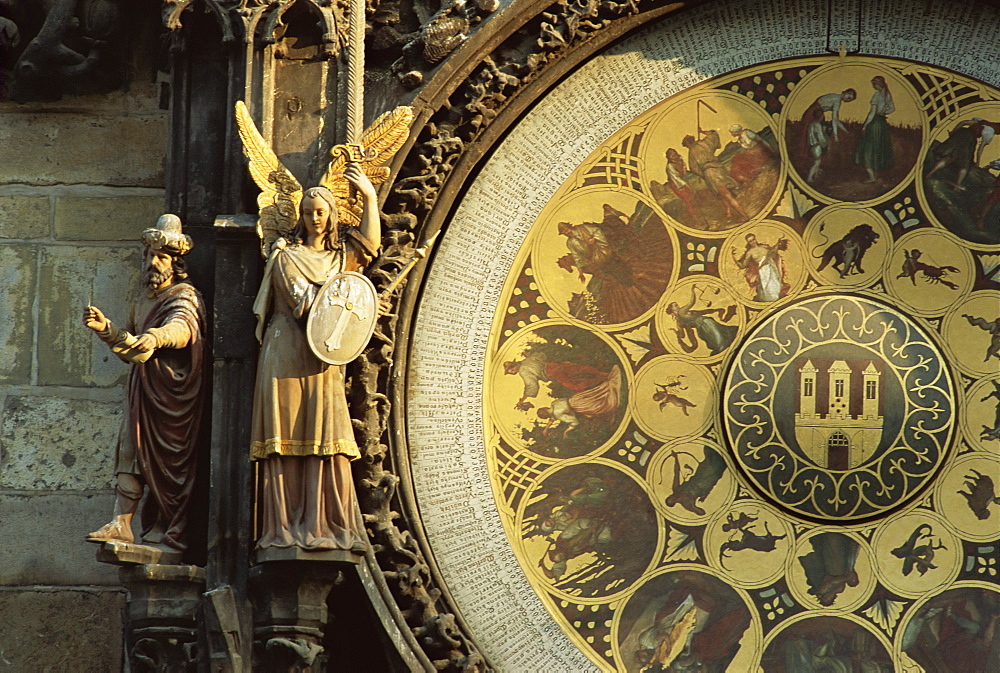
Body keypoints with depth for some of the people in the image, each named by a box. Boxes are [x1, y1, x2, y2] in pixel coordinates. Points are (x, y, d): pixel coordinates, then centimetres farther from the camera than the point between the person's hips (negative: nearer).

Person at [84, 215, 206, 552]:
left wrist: (156, 337, -50)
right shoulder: (142, 301, 19)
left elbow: (182, 328, -29)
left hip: (172, 390, -7)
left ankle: (168, 529, 2)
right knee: (131, 450, -4)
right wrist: (107, 328, 5)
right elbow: (131, 345, 24)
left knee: (169, 458, -3)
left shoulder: (185, 298, -6)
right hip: (143, 389, 7)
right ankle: (121, 523, -9)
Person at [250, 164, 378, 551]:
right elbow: (301, 300, -6)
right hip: (288, 353, -4)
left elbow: (369, 245, 2)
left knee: (326, 440, -6)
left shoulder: (341, 255, 19)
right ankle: (285, 529, -12)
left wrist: (370, 197, -4)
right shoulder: (287, 255, 6)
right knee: (286, 439, -8)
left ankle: (324, 526, -8)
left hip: (324, 359, 4)